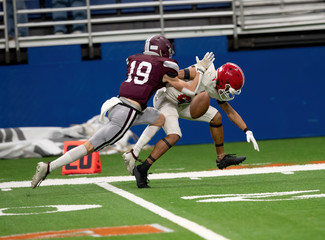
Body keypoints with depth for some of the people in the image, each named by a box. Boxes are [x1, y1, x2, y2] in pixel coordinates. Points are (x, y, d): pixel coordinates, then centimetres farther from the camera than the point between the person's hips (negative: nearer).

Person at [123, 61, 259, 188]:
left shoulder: (217, 90, 2)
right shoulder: (205, 73, -26)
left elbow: (231, 112, 13)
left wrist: (247, 131, 9)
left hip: (182, 104, 9)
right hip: (166, 100, -9)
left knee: (215, 117, 7)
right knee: (174, 136, -27)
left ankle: (222, 158, 19)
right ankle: (141, 170, -26)